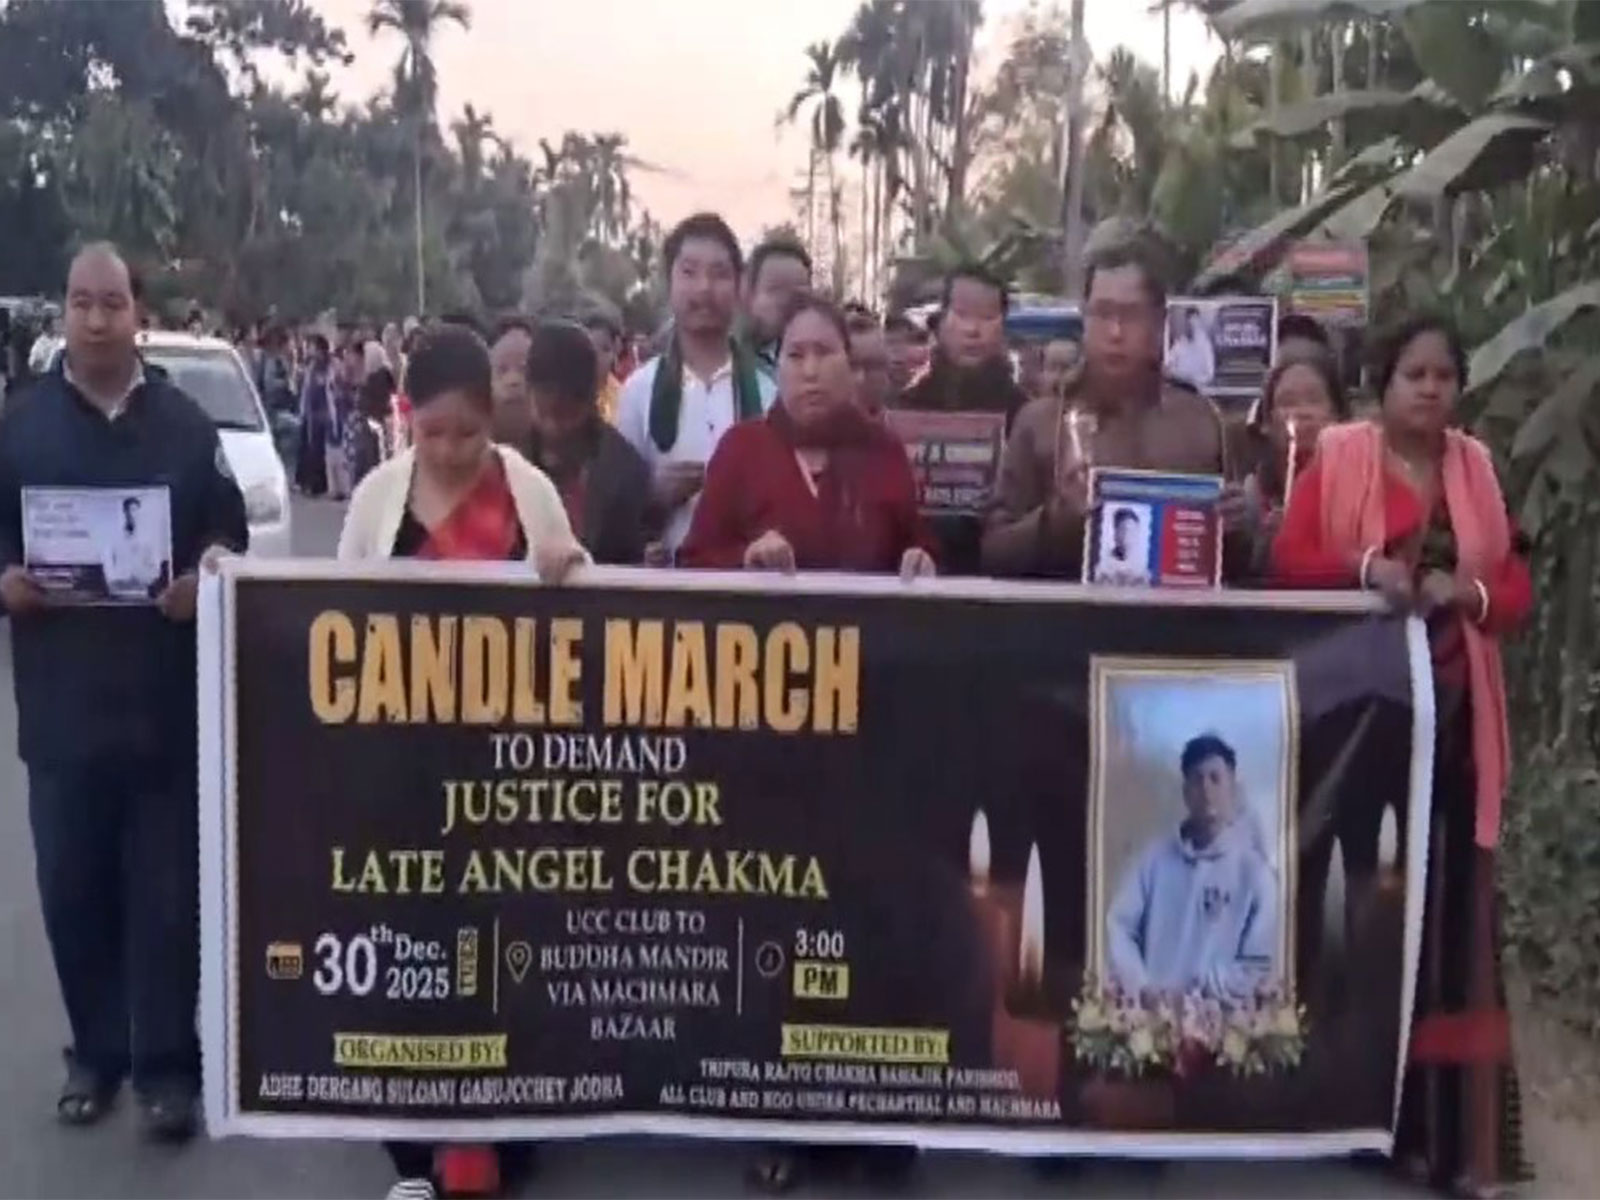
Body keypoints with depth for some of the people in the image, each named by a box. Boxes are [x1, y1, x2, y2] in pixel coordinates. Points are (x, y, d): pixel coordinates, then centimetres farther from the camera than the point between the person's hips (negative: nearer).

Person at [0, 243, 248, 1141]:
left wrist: (205, 580, -14)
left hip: (169, 696, -1)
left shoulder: (186, 424, 5)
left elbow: (230, 536, 6)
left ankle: (167, 1061, 15)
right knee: (73, 883, 9)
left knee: (167, 885, 4)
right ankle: (96, 1050, 26)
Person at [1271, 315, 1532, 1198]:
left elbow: (1516, 589, 12)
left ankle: (1443, 1126, 5)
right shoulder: (1338, 456, 3)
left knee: (1444, 911, 0)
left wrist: (1470, 592, -9)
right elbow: (1289, 559, -6)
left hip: (1451, 716, 3)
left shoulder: (1476, 469, 14)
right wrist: (1366, 568, -22)